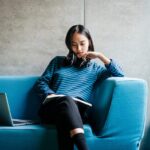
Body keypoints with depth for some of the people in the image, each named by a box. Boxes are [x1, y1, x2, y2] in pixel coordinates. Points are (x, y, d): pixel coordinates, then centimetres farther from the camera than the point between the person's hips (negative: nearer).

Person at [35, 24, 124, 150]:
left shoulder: (94, 67, 23)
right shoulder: (58, 61, 26)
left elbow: (120, 74, 11)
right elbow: (41, 82, 19)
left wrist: (101, 56, 6)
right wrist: (50, 94, -3)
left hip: (77, 110, 0)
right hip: (52, 108, 0)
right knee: (67, 100, -40)